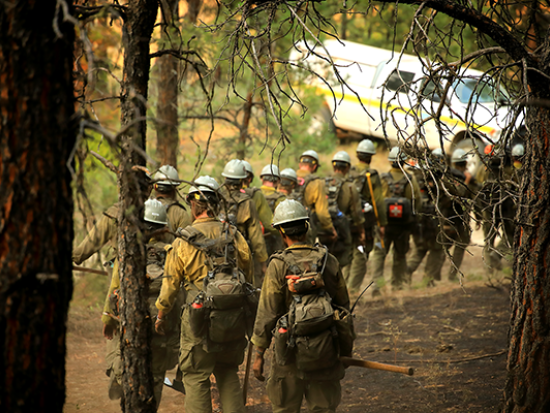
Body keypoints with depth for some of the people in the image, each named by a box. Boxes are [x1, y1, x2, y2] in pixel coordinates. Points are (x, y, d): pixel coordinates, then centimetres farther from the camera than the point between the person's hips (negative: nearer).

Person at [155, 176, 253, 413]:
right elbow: (248, 275, 13)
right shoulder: (234, 236, 3)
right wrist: (243, 307, 28)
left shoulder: (183, 242, -7)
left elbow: (171, 282, 0)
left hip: (201, 316, -4)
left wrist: (161, 314, 14)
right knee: (228, 372, 18)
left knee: (196, 377, 4)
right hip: (234, 316, 4)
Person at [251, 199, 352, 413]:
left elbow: (267, 313, -9)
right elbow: (343, 305, 10)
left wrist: (259, 354, -2)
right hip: (326, 349, 3)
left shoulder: (278, 265, -10)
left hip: (291, 350, -3)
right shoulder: (329, 261, 2)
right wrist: (347, 346, 22)